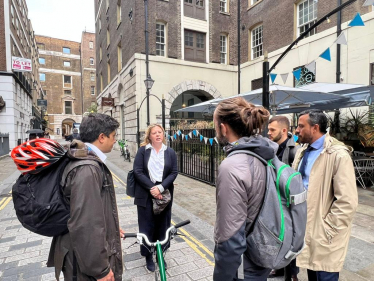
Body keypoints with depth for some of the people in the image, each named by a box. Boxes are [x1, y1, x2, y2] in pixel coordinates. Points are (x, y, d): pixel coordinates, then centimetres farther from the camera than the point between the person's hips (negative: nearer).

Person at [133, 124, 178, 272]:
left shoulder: (170, 152, 4)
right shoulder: (142, 151, -2)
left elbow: (174, 172, -2)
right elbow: (137, 171, -8)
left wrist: (160, 188, -14)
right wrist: (151, 188, -16)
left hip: (164, 193, 2)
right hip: (146, 194, -1)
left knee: (162, 225, 10)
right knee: (147, 225, 7)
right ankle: (148, 255, 26)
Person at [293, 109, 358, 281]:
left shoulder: (338, 155, -17)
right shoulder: (303, 151, 6)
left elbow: (347, 202, -21)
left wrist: (326, 230, -17)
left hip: (322, 234, -7)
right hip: (304, 226, 7)